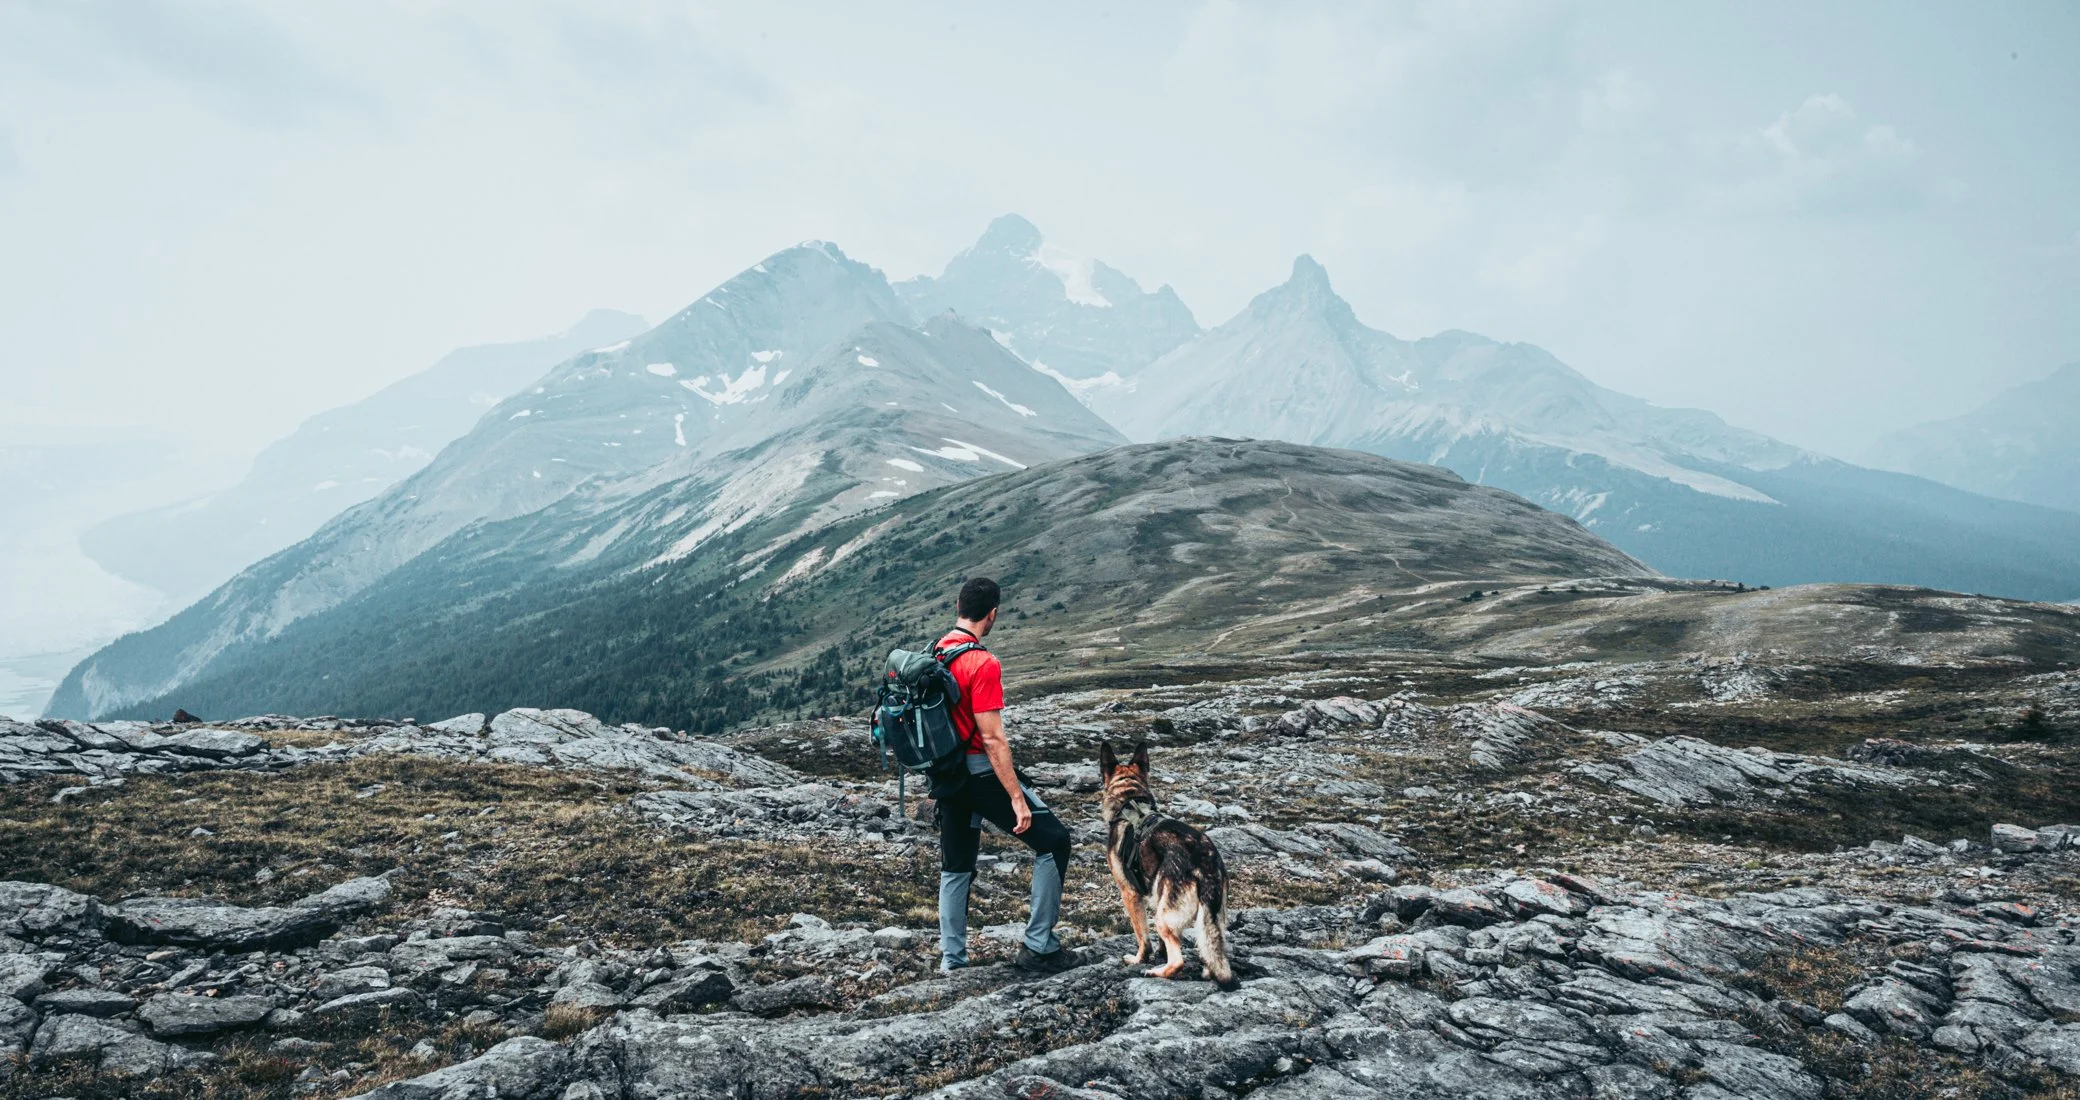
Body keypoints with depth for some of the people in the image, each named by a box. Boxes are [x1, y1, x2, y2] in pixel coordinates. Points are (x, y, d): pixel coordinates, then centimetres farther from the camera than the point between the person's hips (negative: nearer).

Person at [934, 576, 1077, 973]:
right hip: (981, 773, -8)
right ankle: (1038, 946, 6)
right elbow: (993, 738, -22)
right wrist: (1018, 798, -18)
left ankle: (952, 956, 26)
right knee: (1053, 841, 4)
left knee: (955, 866, 19)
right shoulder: (983, 664, -20)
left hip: (946, 774, 8)